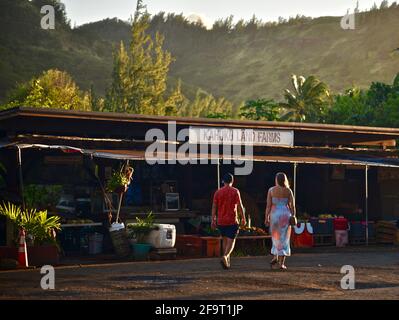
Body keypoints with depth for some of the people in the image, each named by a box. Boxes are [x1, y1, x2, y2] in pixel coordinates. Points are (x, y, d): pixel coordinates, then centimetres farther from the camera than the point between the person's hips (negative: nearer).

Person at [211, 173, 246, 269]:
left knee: (225, 240, 18)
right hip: (232, 221, -3)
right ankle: (225, 256, -26)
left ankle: (227, 261, 22)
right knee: (231, 241, -2)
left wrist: (213, 220, 6)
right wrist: (243, 218, 0)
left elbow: (214, 207, 2)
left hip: (221, 221, 4)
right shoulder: (235, 191, -4)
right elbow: (240, 206, -7)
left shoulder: (218, 192, 4)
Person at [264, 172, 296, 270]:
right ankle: (282, 262, 2)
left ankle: (275, 257, 5)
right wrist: (293, 217, 6)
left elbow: (268, 205, -3)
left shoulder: (271, 190, -2)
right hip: (285, 214, 0)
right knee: (284, 238, 4)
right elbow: (292, 205, -2)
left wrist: (266, 218, 1)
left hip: (274, 214, 0)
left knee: (275, 236, 19)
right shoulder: (288, 191, 0)